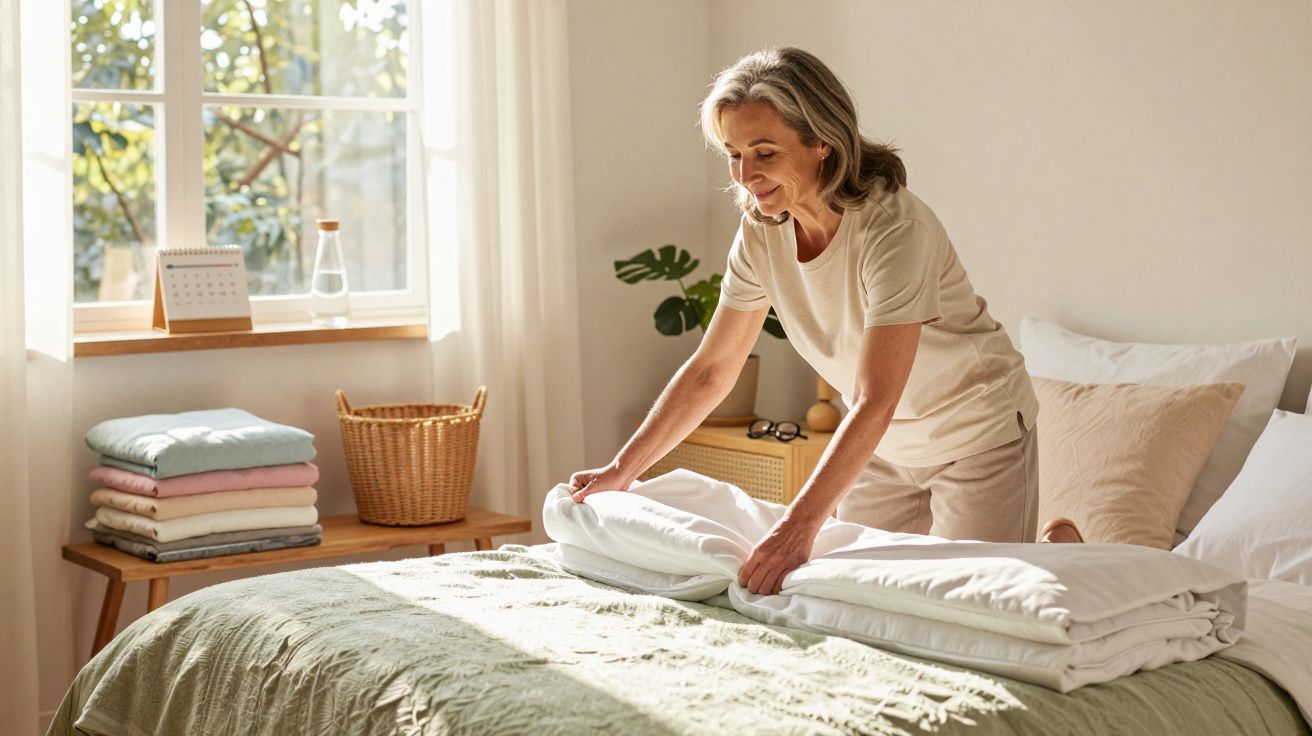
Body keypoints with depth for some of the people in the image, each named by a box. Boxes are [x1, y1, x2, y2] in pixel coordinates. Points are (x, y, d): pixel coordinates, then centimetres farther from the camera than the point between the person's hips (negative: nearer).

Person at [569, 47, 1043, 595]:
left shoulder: (892, 227, -33)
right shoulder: (762, 232, -12)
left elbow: (874, 403, -39)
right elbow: (711, 369, -3)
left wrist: (797, 528, -46)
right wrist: (621, 470, -6)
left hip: (978, 432, -6)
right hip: (884, 445, 6)